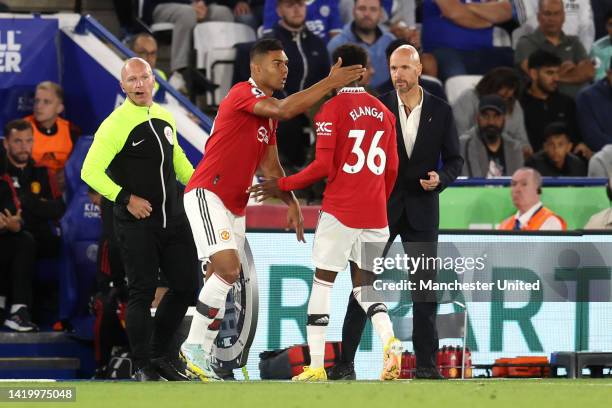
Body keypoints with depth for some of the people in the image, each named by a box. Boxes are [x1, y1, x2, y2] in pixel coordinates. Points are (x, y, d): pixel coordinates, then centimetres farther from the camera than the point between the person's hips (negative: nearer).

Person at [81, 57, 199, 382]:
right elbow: (90, 172, -15)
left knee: (186, 285, 9)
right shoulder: (116, 124, -12)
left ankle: (160, 355, 24)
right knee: (142, 291, -6)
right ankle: (143, 367, 3)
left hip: (172, 218, 7)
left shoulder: (165, 118, 9)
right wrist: (127, 198, -19)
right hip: (136, 222, -7)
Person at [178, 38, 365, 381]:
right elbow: (286, 110, -29)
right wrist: (330, 82, -26)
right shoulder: (243, 93, -12)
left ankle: (201, 357, 10)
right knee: (229, 268, -23)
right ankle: (195, 346, -18)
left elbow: (270, 166, 21)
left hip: (235, 206, 10)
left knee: (223, 282, 7)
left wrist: (291, 204, 10)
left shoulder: (269, 112, 17)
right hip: (207, 195, -10)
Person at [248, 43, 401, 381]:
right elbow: (391, 169, 13)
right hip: (375, 213, 5)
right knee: (364, 284, 13)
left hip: (340, 210, -5)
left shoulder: (332, 109, -7)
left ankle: (316, 366, -2)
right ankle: (389, 340, -14)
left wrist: (282, 186, -2)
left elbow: (323, 166, -13)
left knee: (322, 283, 4)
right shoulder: (384, 112, 10)